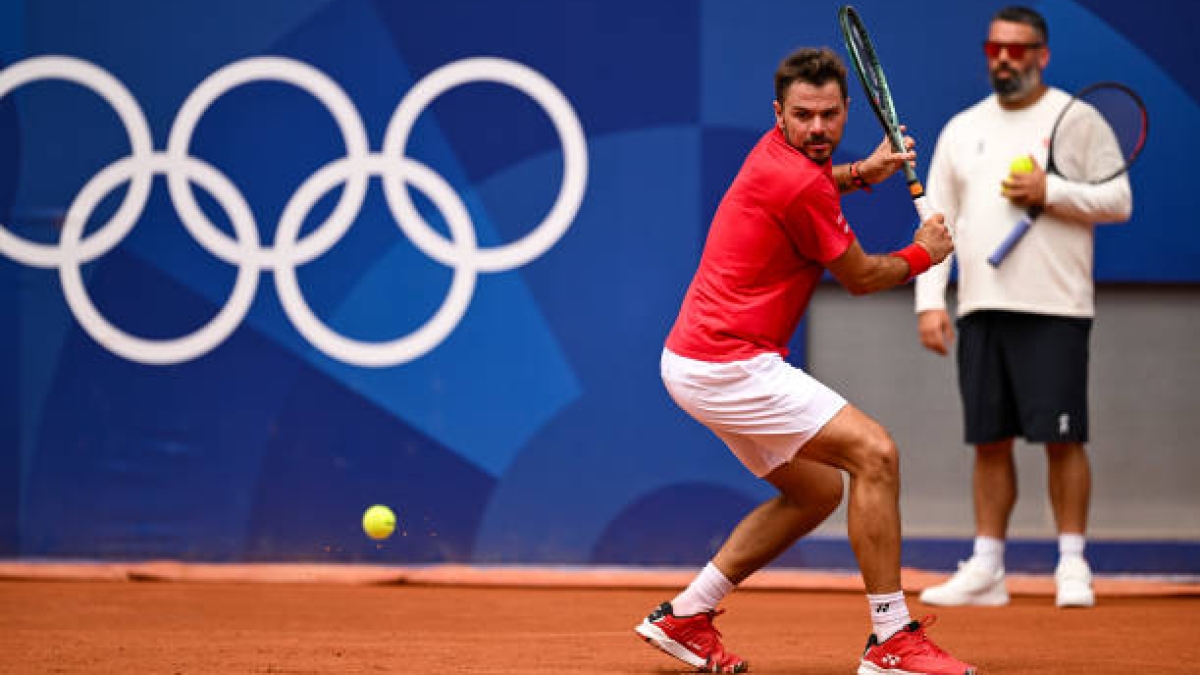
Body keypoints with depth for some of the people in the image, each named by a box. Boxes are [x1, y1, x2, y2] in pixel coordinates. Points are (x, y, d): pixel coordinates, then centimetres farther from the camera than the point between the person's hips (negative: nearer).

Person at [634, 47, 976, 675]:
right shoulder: (800, 186, -20)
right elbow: (859, 277, -5)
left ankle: (684, 616, 19)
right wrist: (920, 255, 13)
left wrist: (861, 172, 26)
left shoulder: (777, 154, 10)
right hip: (729, 365, -11)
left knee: (818, 489, 18)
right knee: (874, 452, -14)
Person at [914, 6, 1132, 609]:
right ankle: (986, 570, 10)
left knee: (1062, 439, -7)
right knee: (989, 442, 6)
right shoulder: (962, 130, 14)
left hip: (1054, 309, -4)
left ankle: (1072, 566, 1)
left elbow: (1118, 200, -3)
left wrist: (1050, 192, -15)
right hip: (980, 309, 4)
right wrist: (929, 301, 3)